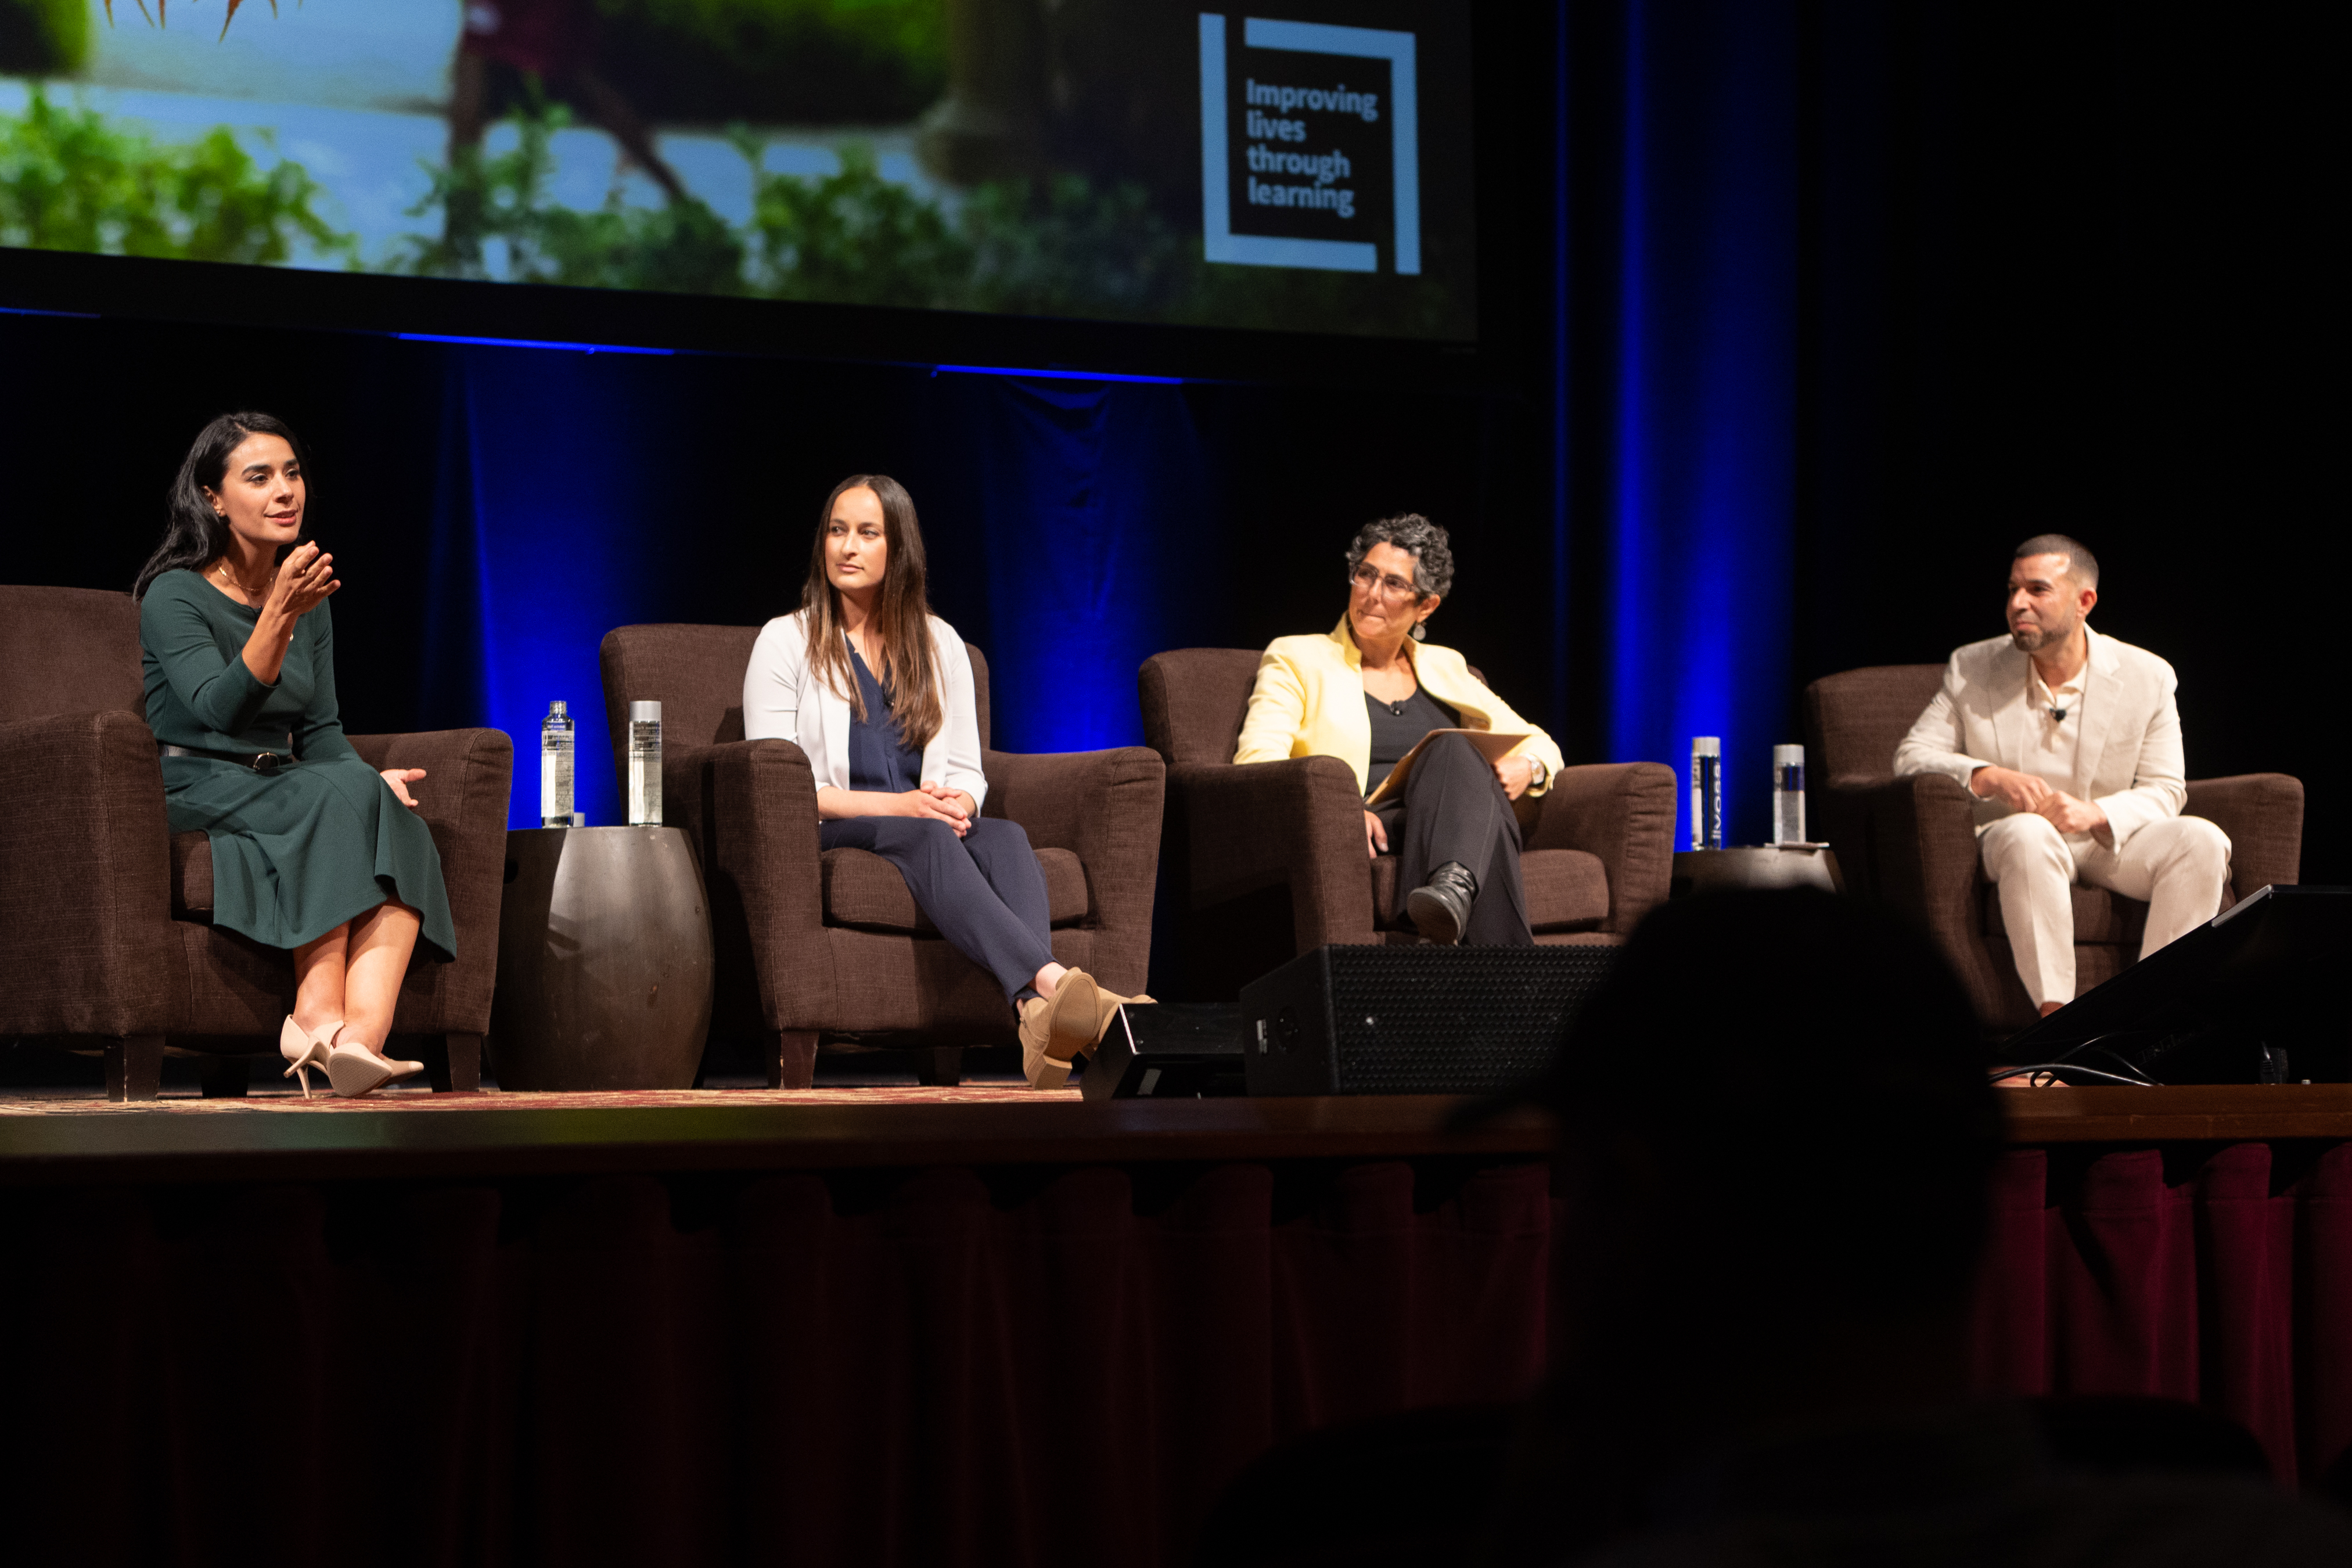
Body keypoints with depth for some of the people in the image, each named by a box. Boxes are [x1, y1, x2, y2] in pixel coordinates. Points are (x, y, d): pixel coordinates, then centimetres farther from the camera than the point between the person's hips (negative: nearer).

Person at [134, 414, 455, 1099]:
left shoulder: (310, 601, 14)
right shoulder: (175, 596, -7)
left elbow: (320, 732, 14)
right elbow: (220, 709, -23)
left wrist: (372, 779, -8)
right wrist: (280, 614, -35)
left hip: (283, 794, 6)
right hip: (194, 793, -6)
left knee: (401, 827, -26)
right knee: (339, 798, -34)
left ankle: (361, 1036, -46)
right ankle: (320, 1016, -36)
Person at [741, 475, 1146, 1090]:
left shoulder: (940, 645, 18)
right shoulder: (785, 642, 7)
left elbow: (967, 772, 17)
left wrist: (957, 802, -11)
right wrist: (896, 805, -15)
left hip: (928, 826, 4)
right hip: (827, 835, -4)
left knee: (1005, 836, -32)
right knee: (925, 839, -37)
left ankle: (1038, 1015, -61)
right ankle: (1059, 983, -62)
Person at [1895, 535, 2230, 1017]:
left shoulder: (2147, 678, 1)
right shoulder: (1971, 669, 2)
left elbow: (2165, 791, -1)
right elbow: (1911, 756, -2)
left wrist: (2095, 815, -22)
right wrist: (1989, 778, -22)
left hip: (2109, 841, 2)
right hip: (2007, 843, -2)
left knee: (2201, 841, -27)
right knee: (2028, 833, -38)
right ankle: (2055, 1014, -44)